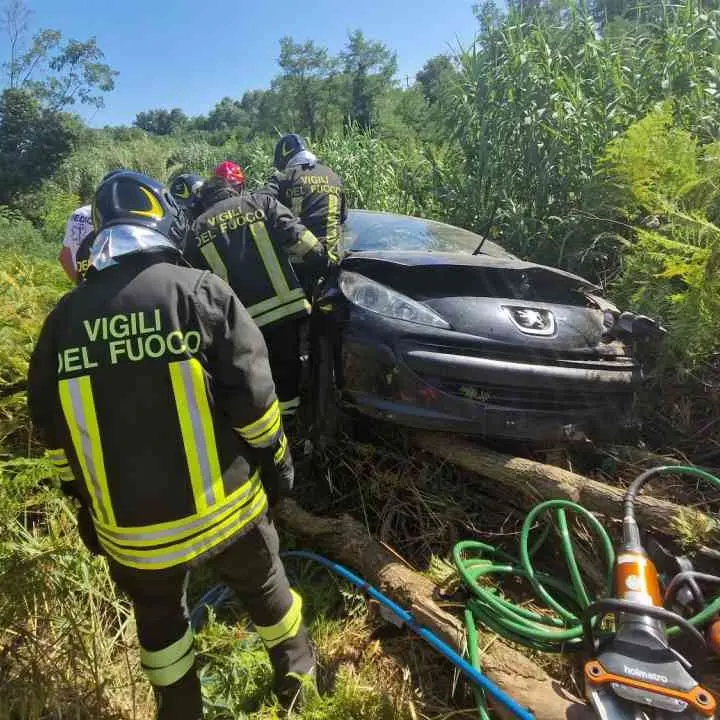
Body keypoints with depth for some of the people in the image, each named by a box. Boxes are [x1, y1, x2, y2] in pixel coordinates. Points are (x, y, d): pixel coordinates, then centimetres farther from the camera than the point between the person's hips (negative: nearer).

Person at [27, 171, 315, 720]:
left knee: (157, 616, 28)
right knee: (264, 586, 26)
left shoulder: (63, 318, -4)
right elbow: (253, 401, -16)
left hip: (128, 526, 2)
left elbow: (53, 431, 4)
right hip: (223, 508, -1)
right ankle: (295, 673, 50)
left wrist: (88, 506, 17)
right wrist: (278, 462, 1)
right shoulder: (201, 291, -15)